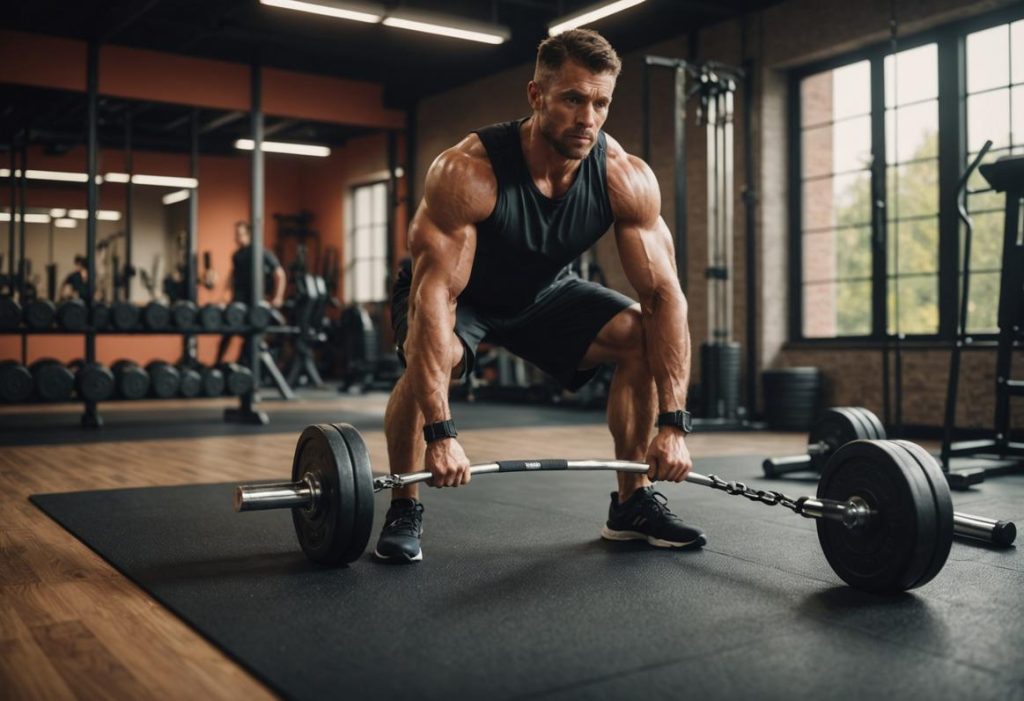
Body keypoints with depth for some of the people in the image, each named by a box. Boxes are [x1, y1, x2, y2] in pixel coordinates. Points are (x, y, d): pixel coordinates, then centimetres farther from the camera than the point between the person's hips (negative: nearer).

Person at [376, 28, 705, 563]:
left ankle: (633, 503, 4)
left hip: (543, 292, 4)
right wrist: (441, 432, -45)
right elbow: (435, 295, -39)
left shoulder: (627, 178, -24)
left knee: (643, 338, -12)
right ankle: (403, 509, -11)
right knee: (430, 356, -35)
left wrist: (673, 424, -27)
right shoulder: (467, 172, -36)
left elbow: (664, 297, -22)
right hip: (461, 295, -4)